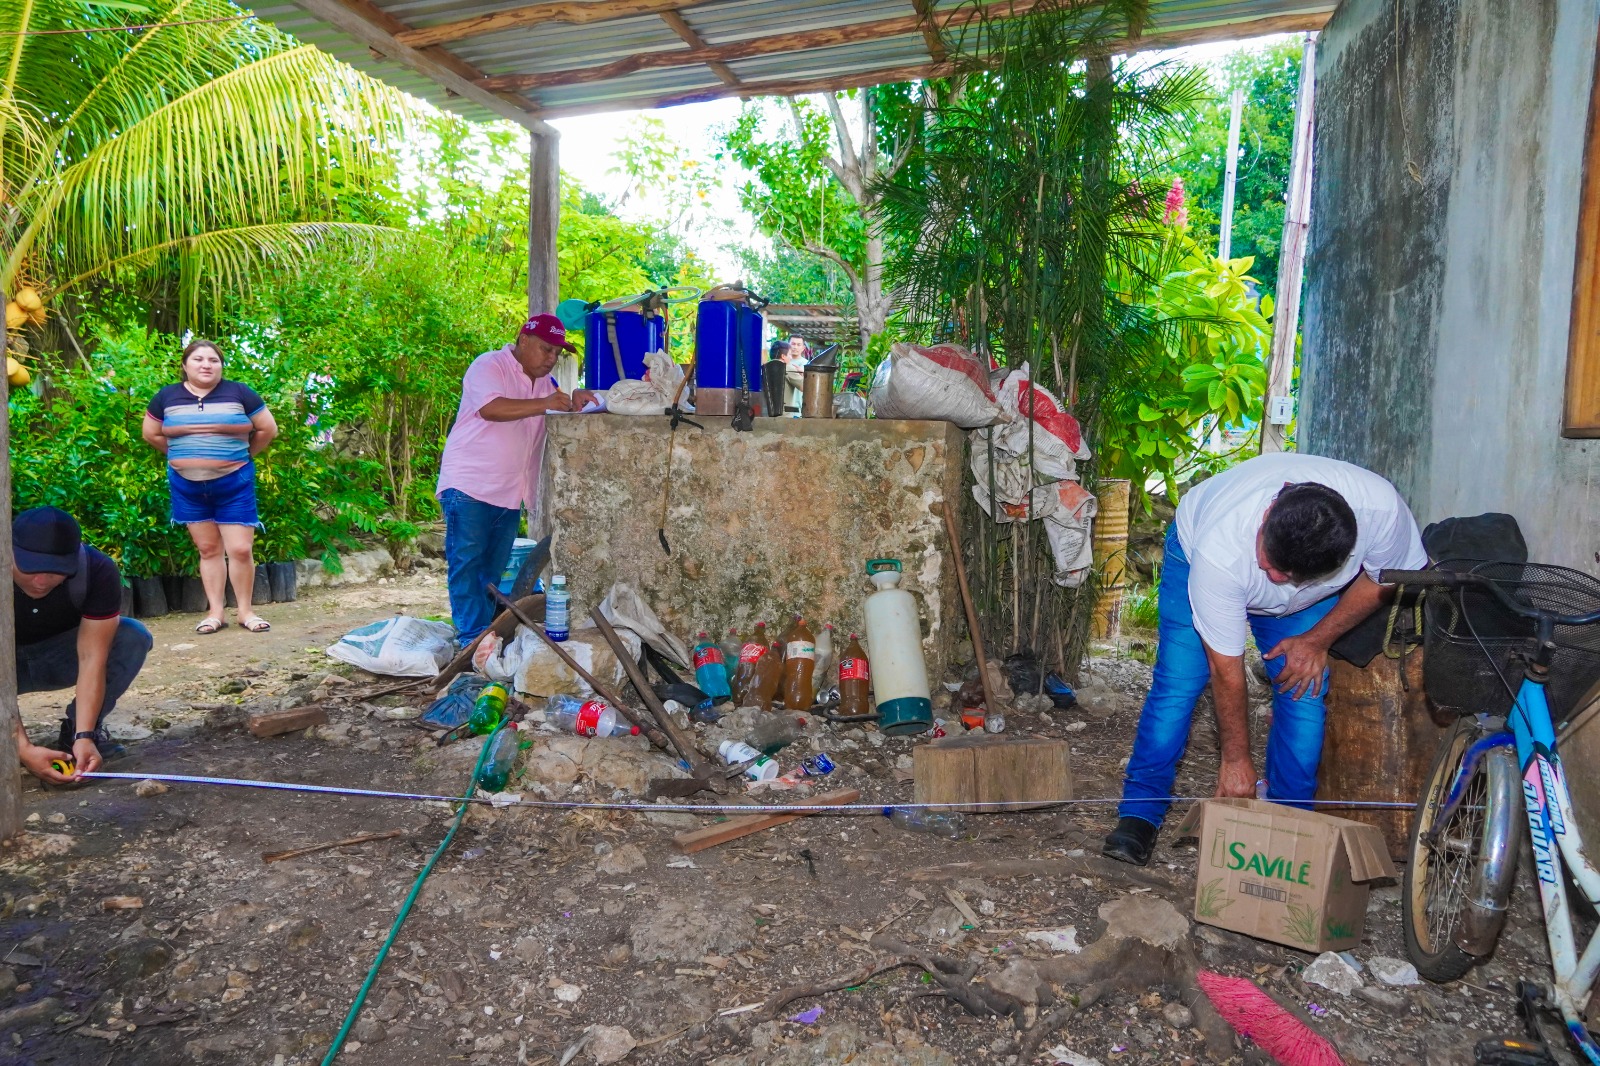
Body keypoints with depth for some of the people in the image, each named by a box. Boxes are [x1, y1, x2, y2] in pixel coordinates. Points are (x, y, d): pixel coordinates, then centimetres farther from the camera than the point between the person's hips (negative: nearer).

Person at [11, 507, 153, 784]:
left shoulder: (98, 572, -28)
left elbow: (91, 658, -29)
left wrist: (84, 736, -37)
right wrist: (22, 748, -44)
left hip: (56, 658, 2)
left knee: (134, 637, -27)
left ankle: (77, 732, -10)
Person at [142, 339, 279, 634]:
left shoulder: (239, 393, -2)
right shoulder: (167, 397, 4)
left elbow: (268, 429, 2)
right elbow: (151, 434, 15)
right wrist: (181, 455, 13)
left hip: (234, 482, -2)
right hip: (187, 484, 2)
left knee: (240, 549, -5)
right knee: (208, 549, 8)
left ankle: (245, 610, 8)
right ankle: (216, 611, 13)